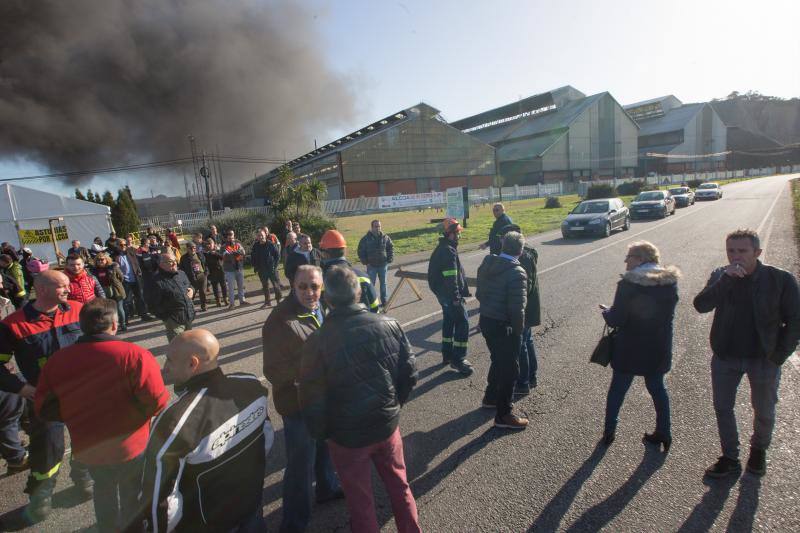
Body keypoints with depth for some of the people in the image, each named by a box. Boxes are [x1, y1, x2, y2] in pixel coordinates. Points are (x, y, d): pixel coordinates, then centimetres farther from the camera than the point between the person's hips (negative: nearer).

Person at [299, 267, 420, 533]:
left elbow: (311, 399, -15)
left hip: (347, 436, -3)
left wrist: (320, 433, 3)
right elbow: (409, 374, -5)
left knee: (360, 500, 20)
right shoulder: (389, 325, -13)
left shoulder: (319, 341, -22)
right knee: (399, 486, 27)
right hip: (388, 425, 3)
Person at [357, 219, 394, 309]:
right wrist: (365, 262, -7)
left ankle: (384, 301, 24)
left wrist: (390, 259, 0)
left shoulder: (385, 237, 1)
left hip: (383, 265, 2)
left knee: (383, 283, 12)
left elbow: (391, 248, 9)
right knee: (371, 284, 4)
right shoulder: (365, 239, -5)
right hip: (371, 266, -2)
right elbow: (361, 251, 0)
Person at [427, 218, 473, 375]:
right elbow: (451, 278, -25)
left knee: (449, 322, 19)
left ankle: (447, 354, 30)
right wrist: (456, 297, -21)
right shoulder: (448, 251, -21)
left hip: (443, 293, 11)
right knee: (462, 323, -4)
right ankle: (458, 359, 1)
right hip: (450, 295, -11)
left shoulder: (442, 248, 12)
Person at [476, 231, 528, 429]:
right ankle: (503, 415, 20)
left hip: (485, 321, 8)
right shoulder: (517, 273, -21)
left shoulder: (487, 264, 1)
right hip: (504, 326, -8)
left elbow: (479, 294, 9)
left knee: (498, 361, 26)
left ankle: (491, 397, 44)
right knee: (510, 369, 8)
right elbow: (517, 309, -22)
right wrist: (518, 331, -8)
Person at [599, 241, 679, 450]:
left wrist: (606, 311, 0)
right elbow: (665, 313, 9)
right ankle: (664, 434, 33)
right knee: (657, 388, 22)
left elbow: (616, 320, -21)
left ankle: (608, 433, 26)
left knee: (617, 390, 13)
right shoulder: (670, 282, -4)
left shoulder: (628, 284, -22)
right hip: (659, 349, 4)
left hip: (629, 350, -4)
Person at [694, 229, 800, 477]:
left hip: (763, 360, -1)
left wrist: (778, 356, -9)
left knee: (764, 412, 17)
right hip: (725, 357, 1)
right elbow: (701, 305, -21)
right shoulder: (720, 276, -6)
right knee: (722, 408, 10)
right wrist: (726, 278, -30)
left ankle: (759, 450, 44)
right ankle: (730, 458, 28)